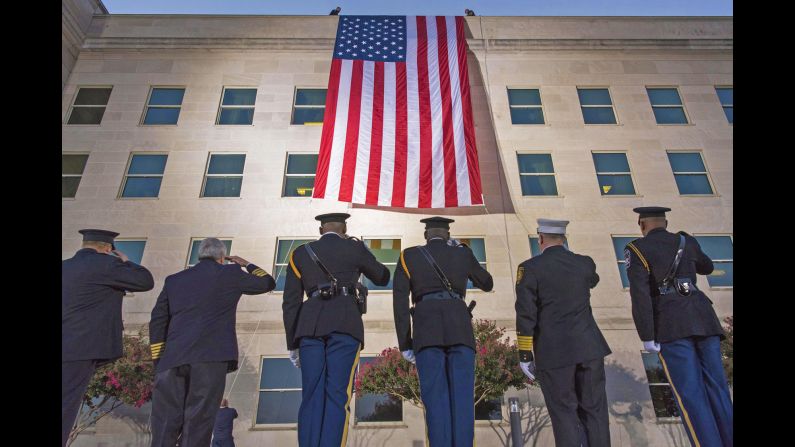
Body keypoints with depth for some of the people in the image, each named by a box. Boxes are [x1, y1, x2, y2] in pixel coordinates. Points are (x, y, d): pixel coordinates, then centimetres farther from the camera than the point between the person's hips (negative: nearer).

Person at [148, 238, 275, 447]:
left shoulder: (174, 280, 19)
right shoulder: (230, 274, 8)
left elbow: (157, 322, 15)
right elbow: (268, 283, 19)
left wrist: (159, 363, 17)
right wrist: (247, 264, 34)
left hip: (173, 360, 4)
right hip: (209, 358, -4)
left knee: (165, 425, 7)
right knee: (198, 423, -1)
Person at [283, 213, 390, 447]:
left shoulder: (300, 253, 18)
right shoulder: (355, 248, 12)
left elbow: (290, 302, 12)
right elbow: (383, 278, 25)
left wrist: (293, 344, 16)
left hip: (310, 324, 3)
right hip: (345, 323, -2)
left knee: (312, 397, 3)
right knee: (337, 396, -5)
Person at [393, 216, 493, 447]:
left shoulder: (409, 256, 15)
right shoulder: (462, 253, 19)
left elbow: (399, 301, 6)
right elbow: (487, 284, 34)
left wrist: (405, 344, 7)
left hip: (426, 331, -1)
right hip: (460, 329, 1)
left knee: (436, 398, -2)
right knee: (461, 396, -1)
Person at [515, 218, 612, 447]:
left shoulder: (530, 268, -8)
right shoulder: (585, 263, 5)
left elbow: (525, 315, -11)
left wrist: (525, 355, -4)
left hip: (553, 353, -3)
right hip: (589, 347, 4)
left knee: (564, 412, 4)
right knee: (594, 410, 12)